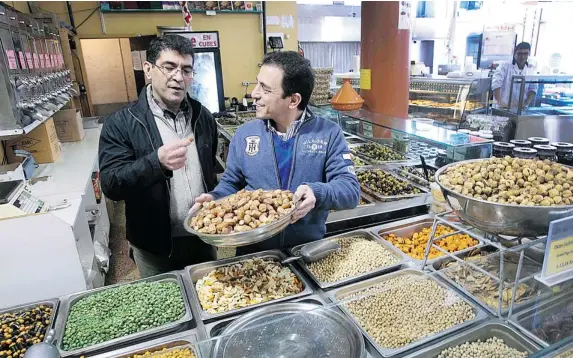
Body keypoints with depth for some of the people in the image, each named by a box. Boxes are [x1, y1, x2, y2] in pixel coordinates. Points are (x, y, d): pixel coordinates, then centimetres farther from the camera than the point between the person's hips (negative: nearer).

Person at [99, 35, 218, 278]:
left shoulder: (203, 116, 0)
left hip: (202, 237, 3)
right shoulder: (120, 124, -13)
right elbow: (111, 185, -21)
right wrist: (157, 162, -37)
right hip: (155, 246, -3)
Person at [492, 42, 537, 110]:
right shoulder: (505, 66, -1)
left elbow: (532, 89, 9)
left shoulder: (531, 71, 11)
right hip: (503, 108, -3)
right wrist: (499, 102, -23)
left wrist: (526, 103, -8)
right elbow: (496, 84, -13)